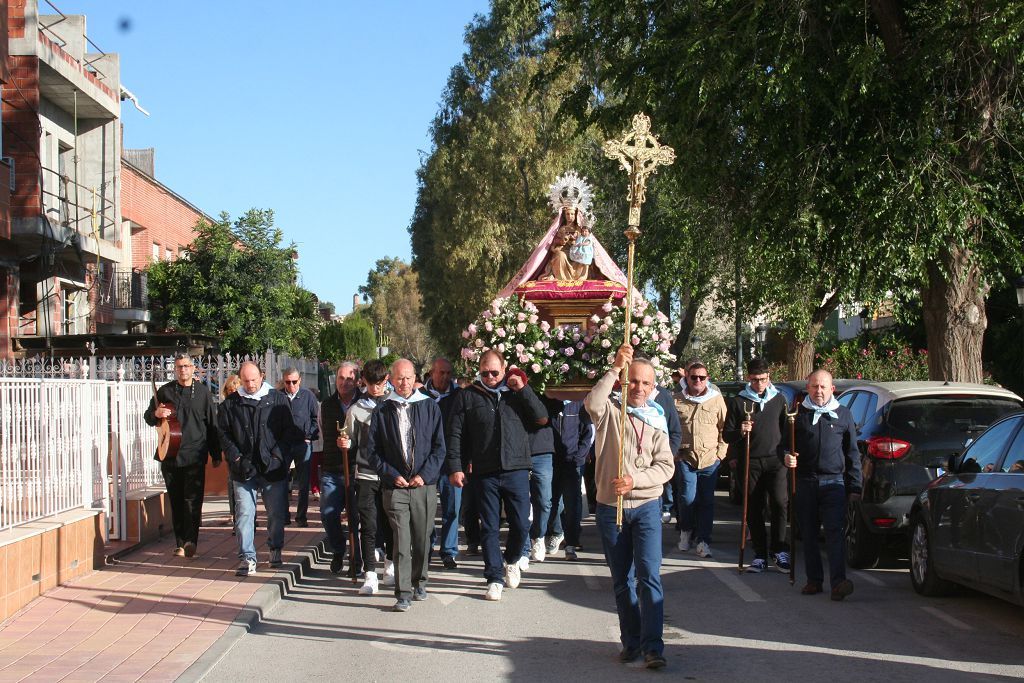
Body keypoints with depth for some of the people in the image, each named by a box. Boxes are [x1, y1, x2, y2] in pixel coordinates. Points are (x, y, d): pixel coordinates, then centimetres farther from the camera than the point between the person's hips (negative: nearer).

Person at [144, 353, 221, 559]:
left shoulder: (203, 392, 7)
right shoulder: (165, 391, 9)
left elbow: (212, 425, 10)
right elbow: (148, 418, 17)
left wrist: (216, 455, 9)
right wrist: (156, 414, -8)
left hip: (195, 455, -2)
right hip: (170, 455, 2)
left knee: (193, 500, -12)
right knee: (176, 501, 6)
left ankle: (191, 540, -18)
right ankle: (180, 543, 13)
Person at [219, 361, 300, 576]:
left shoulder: (278, 400, 4)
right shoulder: (230, 404, 6)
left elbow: (289, 432, 4)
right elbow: (224, 434, 7)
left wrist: (276, 457, -7)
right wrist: (237, 458, -5)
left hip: (274, 469, 0)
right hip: (244, 470, 0)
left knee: (277, 514, 8)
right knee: (244, 514, -4)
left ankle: (275, 550, 28)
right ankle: (248, 558, 0)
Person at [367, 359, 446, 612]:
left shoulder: (429, 407, 6)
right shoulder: (382, 411, 5)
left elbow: (439, 447, 4)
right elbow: (373, 451, 5)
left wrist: (425, 474, -7)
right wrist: (392, 475, -6)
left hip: (425, 485, 1)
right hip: (395, 486, -1)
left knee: (422, 539, 9)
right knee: (401, 541, -6)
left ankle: (419, 581, 28)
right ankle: (403, 593, -4)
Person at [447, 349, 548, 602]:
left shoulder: (517, 392, 9)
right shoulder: (468, 396, 5)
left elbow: (542, 418, 1)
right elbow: (456, 435, 4)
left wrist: (523, 390, -6)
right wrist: (456, 467, -4)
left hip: (516, 470, 1)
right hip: (484, 474, -1)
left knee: (521, 524, 2)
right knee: (489, 528, 4)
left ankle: (512, 561, 30)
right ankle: (495, 578, 12)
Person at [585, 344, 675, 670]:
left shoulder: (656, 421, 6)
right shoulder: (609, 410, -1)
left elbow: (666, 466, 0)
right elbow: (592, 402, -26)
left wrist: (635, 480, -16)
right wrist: (615, 368, -29)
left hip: (646, 506, 0)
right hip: (610, 507, 0)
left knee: (649, 575, -11)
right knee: (622, 580, 9)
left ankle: (653, 646, -11)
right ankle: (631, 642, 20)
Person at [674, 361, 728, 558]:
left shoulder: (717, 399, 6)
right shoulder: (677, 400, 6)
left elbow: (724, 428, 9)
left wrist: (721, 452, 1)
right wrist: (674, 451, 2)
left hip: (710, 459, 1)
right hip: (685, 458, -1)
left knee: (707, 501, 2)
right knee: (687, 498, -9)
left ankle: (703, 540, 11)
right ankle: (686, 530, 18)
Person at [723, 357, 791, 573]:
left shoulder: (779, 399, 12)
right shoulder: (738, 402, 7)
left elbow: (787, 430, 18)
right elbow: (727, 435, 7)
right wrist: (740, 432, -14)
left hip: (775, 460, 0)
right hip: (750, 462, 0)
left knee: (779, 503, -14)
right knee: (753, 510, 3)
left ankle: (779, 551, -2)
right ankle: (760, 556, 11)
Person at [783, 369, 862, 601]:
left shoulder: (843, 414, 10)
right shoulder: (798, 413, 9)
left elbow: (852, 453, 12)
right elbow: (783, 444, 14)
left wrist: (855, 487, 7)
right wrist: (786, 456, -11)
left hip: (834, 483, -1)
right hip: (805, 483, 2)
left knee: (835, 533, -12)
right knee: (809, 535, 6)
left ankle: (838, 581, -19)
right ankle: (814, 580, 15)